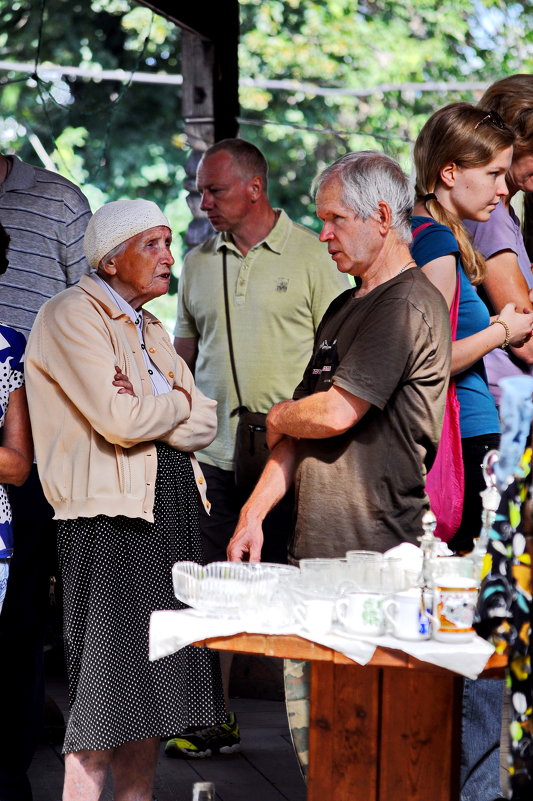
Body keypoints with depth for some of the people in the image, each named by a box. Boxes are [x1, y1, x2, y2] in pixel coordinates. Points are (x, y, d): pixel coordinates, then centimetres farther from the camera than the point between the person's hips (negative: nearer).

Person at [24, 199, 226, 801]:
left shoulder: (146, 328, 20)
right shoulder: (72, 315, -6)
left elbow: (204, 426, 10)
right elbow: (119, 422, -18)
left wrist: (145, 408, -8)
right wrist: (179, 401, 1)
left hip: (171, 514, 8)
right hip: (110, 520, -8)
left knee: (149, 684, 8)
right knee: (106, 689, -9)